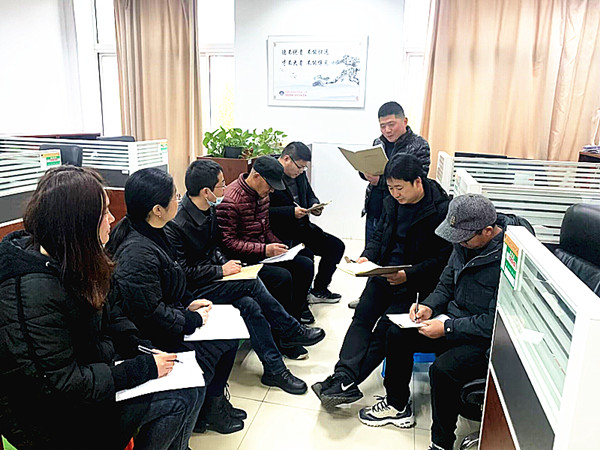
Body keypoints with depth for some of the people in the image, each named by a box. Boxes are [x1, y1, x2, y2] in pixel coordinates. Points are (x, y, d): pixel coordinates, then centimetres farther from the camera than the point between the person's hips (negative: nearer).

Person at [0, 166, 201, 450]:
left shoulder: (69, 262, -2)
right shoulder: (33, 290, -31)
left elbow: (107, 314, 10)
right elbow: (59, 384, -27)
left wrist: (146, 349, -4)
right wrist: (142, 369, -21)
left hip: (95, 364, 8)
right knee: (178, 399, -11)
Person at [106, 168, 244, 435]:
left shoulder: (151, 234, 2)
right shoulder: (138, 253, -30)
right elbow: (151, 314, -26)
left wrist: (188, 303, 5)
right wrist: (193, 319, -14)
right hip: (152, 340, -9)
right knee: (222, 345, -6)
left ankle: (214, 402, 24)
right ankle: (206, 412, 21)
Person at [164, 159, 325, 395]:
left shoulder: (209, 210, 4)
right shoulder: (176, 224, -22)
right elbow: (183, 271, -20)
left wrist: (225, 262, -1)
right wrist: (221, 271, -18)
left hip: (212, 276, 8)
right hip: (192, 289, -8)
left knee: (250, 304, -16)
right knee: (253, 284, -21)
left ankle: (274, 369, -6)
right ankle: (291, 331, -4)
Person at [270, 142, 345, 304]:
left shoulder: (300, 173, 10)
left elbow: (310, 195, 24)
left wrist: (315, 206, 1)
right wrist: (291, 211, -25)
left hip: (302, 228, 9)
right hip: (281, 233, -8)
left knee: (337, 246, 2)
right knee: (306, 255, -30)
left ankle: (319, 290, 17)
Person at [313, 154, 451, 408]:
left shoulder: (440, 210, -13)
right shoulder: (393, 202, 8)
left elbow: (444, 258, -12)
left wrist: (408, 275, -22)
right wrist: (367, 256, 0)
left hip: (413, 283, -6)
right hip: (383, 273, 7)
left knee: (385, 330, -16)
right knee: (362, 317, -10)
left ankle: (344, 384, -16)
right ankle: (344, 378, -17)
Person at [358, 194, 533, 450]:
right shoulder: (466, 240, -2)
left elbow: (495, 322, -25)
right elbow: (447, 283, 13)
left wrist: (447, 329, -23)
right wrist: (430, 306, -5)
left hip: (488, 340, -8)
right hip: (457, 318, 9)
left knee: (442, 370, -29)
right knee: (397, 334, 2)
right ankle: (397, 406, 21)